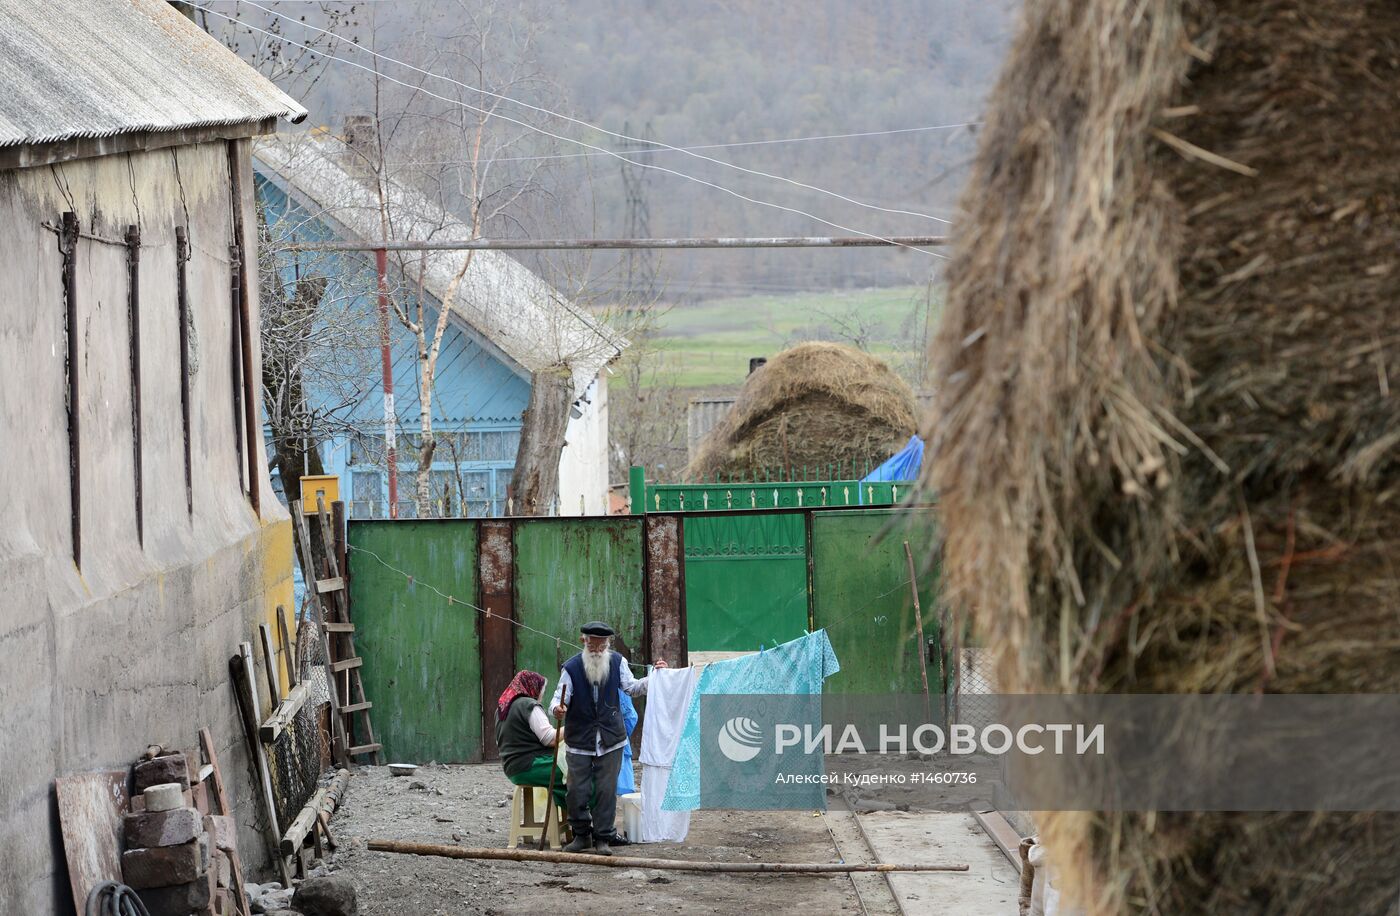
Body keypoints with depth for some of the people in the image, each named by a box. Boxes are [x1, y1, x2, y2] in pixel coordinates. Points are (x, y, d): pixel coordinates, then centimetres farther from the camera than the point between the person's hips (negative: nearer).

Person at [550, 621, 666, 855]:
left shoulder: (617, 662, 2)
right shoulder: (572, 667, -8)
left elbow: (632, 688, 7)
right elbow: (560, 695, -11)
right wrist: (557, 708, -34)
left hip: (610, 739, 1)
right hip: (579, 740, -1)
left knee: (606, 790, 2)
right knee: (577, 791, 0)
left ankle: (603, 838, 10)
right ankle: (581, 834, 18)